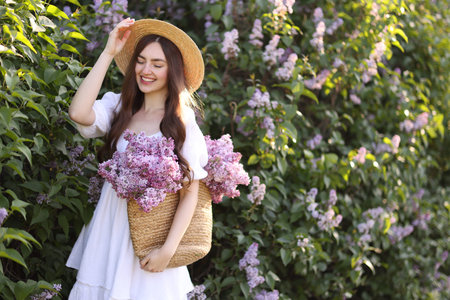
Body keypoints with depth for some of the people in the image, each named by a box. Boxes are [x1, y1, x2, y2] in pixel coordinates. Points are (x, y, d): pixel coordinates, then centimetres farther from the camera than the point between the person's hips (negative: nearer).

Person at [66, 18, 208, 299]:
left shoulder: (182, 122, -5)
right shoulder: (120, 107, 2)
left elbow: (191, 191, -7)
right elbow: (78, 113, -19)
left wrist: (168, 250, -14)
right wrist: (109, 53, -12)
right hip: (110, 224, 3)